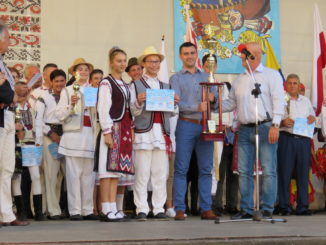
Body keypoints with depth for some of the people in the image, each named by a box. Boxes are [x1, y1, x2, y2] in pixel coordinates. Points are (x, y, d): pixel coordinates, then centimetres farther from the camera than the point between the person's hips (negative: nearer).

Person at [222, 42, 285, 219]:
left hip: (265, 128, -5)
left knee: (268, 171, -6)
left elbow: (278, 101, -6)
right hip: (245, 130, 6)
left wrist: (275, 125, -16)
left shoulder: (271, 75, 2)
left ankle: (267, 210, -1)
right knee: (244, 172, 4)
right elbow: (230, 103, 21)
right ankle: (246, 209, 10)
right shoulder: (239, 80, 19)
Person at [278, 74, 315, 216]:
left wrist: (312, 118, 4)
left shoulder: (306, 100, 21)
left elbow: (313, 116, 27)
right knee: (285, 173, -5)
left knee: (303, 173, 2)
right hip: (286, 139, -4)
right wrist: (282, 122, -19)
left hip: (304, 139, 4)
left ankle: (302, 207, 6)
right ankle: (284, 206, 0)